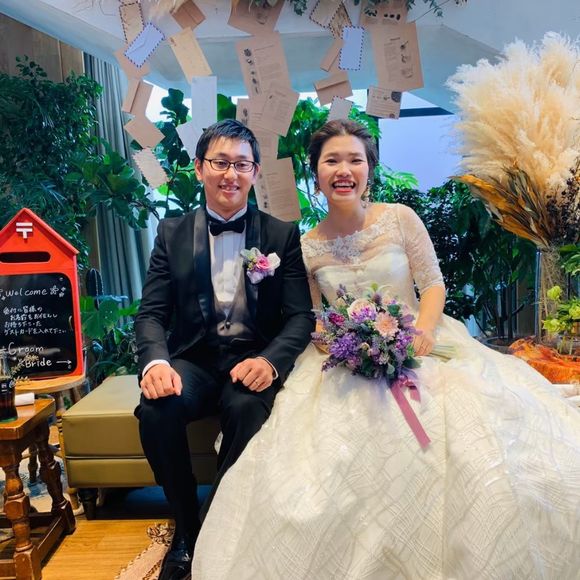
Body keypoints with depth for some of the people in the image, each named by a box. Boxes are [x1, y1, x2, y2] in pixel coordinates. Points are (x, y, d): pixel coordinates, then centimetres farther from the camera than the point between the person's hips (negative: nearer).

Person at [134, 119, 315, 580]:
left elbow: (302, 315, -2)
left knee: (247, 408, -33)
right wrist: (156, 361, -21)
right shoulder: (172, 234, 7)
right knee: (156, 408, -29)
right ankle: (186, 526, -1)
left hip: (254, 362, -1)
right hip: (193, 360, 2)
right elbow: (151, 313, 2)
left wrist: (270, 360, -24)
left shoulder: (282, 235, 4)